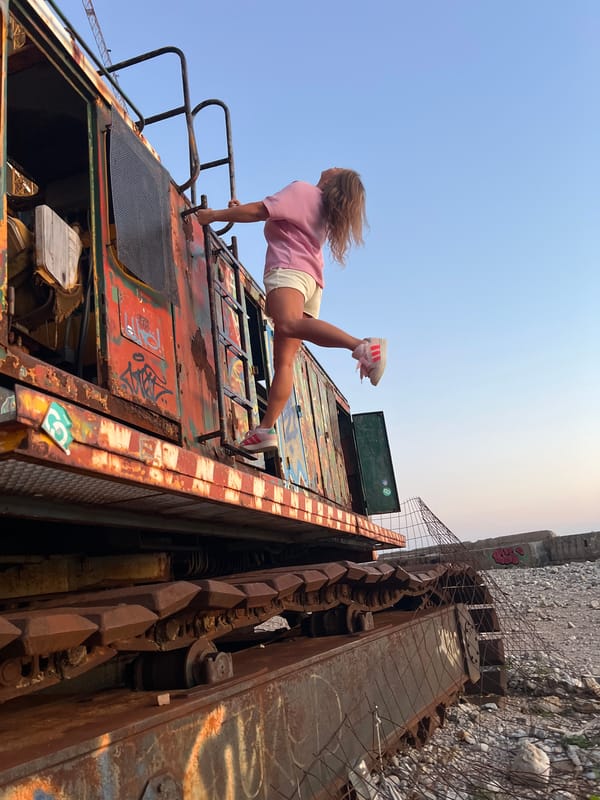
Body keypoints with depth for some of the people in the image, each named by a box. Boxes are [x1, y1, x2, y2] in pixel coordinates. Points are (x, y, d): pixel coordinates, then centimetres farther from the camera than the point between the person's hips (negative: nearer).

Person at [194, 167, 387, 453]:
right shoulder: (326, 209, 31)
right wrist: (242, 209, 43)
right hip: (313, 282, 9)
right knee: (284, 360, -3)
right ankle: (266, 428, -10)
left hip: (288, 269, -9)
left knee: (288, 324, -39)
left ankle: (363, 346, -55)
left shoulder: (302, 189, 7)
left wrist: (214, 215, 6)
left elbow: (259, 211, -4)